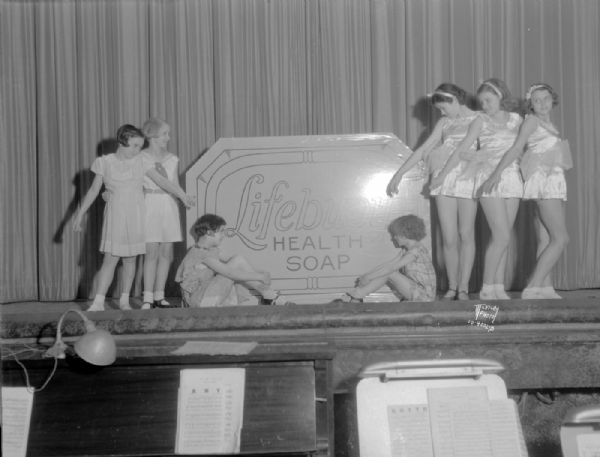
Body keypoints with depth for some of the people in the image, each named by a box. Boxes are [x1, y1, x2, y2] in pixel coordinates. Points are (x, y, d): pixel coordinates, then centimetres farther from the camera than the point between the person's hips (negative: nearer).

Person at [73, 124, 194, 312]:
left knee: (130, 259, 6)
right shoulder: (105, 163, -1)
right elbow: (94, 190, 5)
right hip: (115, 215, -2)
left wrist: (182, 194, -2)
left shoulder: (141, 161, 2)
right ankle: (98, 302, -6)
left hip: (136, 215, 2)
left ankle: (124, 300, 15)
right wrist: (80, 214, 6)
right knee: (110, 259, -8)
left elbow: (161, 180, 5)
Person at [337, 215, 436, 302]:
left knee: (388, 273, -20)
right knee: (382, 272, -3)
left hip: (424, 295, -9)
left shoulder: (417, 250, -18)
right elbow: (388, 264, 8)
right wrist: (367, 275, -3)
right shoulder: (406, 250, 12)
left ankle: (353, 297, -17)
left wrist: (368, 277, -22)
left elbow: (392, 267, -23)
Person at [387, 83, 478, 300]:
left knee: (466, 234, -2)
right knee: (448, 238, -1)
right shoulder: (444, 123, 16)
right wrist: (399, 174, 12)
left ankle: (463, 287, 2)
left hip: (468, 177, -3)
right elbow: (423, 149, 16)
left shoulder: (478, 119, 5)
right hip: (444, 178, 3)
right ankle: (452, 287, 6)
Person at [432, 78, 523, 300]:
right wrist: (441, 176, 1)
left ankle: (499, 288, 7)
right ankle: (486, 288, -5)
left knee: (501, 238, 3)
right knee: (502, 236, -12)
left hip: (512, 180, 3)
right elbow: (461, 150, 2)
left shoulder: (516, 119, 10)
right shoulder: (481, 121, 2)